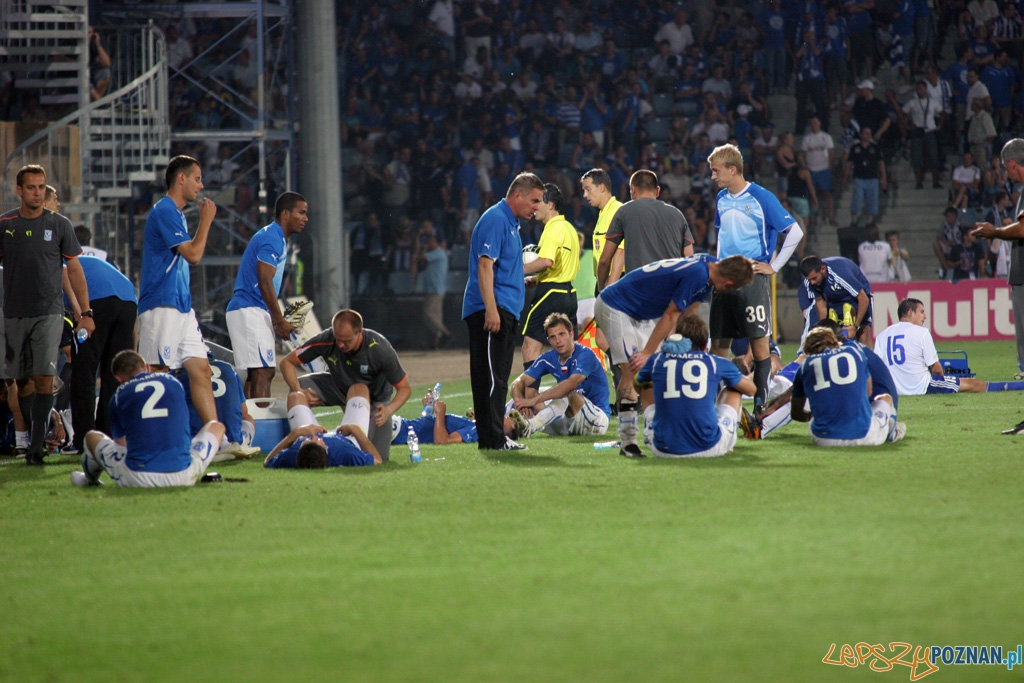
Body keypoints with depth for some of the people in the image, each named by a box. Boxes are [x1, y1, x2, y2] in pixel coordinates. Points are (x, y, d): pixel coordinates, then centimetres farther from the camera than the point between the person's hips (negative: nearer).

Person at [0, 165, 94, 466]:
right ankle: (32, 437, 19)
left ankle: (37, 446, -15)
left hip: (49, 313, -2)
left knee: (43, 378, -12)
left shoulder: (59, 225, 3)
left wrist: (86, 312, 3)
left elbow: (75, 270, 7)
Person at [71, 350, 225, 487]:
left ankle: (90, 479, 53)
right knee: (216, 426, 29)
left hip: (138, 479, -1)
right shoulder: (174, 383, 14)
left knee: (92, 437, 24)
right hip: (184, 476, 1)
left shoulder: (119, 396, 8)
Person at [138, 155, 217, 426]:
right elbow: (194, 254, -16)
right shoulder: (164, 211, -12)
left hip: (181, 307, 10)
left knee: (201, 370, 5)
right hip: (161, 306, -10)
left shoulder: (176, 214, 20)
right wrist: (206, 220, -6)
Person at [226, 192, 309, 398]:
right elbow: (264, 282, -18)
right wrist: (280, 321, -16)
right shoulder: (271, 238, -11)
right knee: (261, 373, -16)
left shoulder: (278, 239, 20)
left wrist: (279, 320, 15)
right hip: (250, 311, -10)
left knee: (260, 374, 10)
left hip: (254, 312, 10)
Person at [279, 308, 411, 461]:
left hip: (374, 397, -2)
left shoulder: (380, 350, -34)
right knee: (299, 385, -28)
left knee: (378, 455, -14)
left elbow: (405, 388, -23)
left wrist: (389, 410, -44)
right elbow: (287, 362, -19)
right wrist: (299, 391, -37)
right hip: (338, 388, 2)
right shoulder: (326, 340, -31)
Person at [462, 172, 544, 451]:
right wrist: (491, 309, -26)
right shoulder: (495, 220, -12)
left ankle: (495, 436, 14)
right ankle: (492, 438, -13)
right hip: (490, 310, -11)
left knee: (497, 378, 11)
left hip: (504, 311, 11)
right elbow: (485, 265, -20)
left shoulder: (510, 223, 20)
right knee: (490, 376, -11)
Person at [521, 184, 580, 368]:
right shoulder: (569, 228, 17)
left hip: (551, 293, -10)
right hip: (568, 293, 10)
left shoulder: (553, 228, -12)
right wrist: (534, 280, 20)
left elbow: (546, 261, -28)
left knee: (531, 345, -10)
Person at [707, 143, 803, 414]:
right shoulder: (722, 199, 12)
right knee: (718, 343, 5)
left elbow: (795, 232, -7)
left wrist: (773, 267, -8)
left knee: (759, 342, -5)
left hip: (753, 279, -6)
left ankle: (760, 405, -2)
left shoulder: (761, 198, -9)